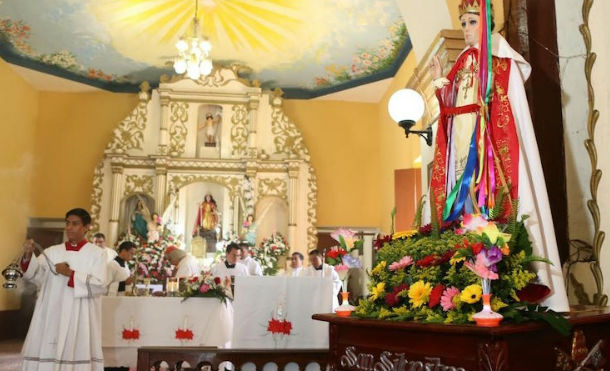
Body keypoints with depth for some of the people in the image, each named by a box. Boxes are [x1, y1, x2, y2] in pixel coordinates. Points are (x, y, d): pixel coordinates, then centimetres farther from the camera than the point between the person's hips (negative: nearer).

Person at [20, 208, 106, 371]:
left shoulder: (96, 253, 3)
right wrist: (28, 256, -21)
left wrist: (71, 274, -12)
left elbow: (99, 285, -8)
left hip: (80, 319, -3)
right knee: (46, 354, -1)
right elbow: (36, 275, -3)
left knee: (77, 354, -4)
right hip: (52, 316, 3)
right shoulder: (52, 252, 12)